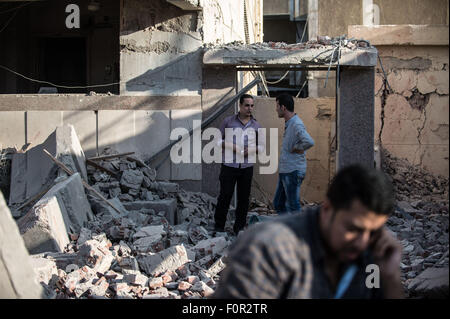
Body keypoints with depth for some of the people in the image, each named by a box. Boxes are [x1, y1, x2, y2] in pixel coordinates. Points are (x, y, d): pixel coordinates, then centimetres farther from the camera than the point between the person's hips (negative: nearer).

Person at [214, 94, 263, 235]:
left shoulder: (256, 125, 8)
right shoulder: (228, 121, 1)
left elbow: (260, 145, 14)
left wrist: (253, 150, -8)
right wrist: (229, 146, -12)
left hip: (247, 167, 2)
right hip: (229, 165, -2)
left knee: (244, 198, 5)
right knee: (225, 195, -1)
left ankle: (239, 227, 16)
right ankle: (219, 226, 10)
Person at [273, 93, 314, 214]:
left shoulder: (296, 124, -18)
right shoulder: (289, 123, 13)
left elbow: (309, 142, -33)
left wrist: (296, 149, -18)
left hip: (293, 172, -10)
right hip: (284, 171, 10)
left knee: (293, 207, -3)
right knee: (278, 204, 15)